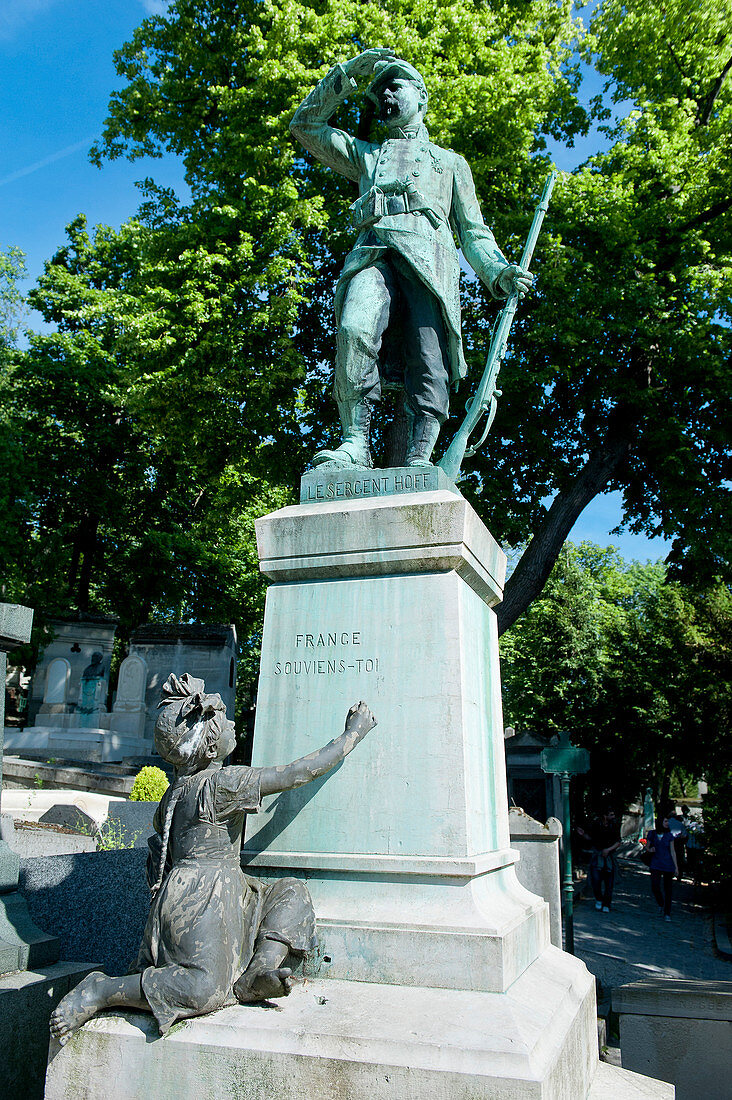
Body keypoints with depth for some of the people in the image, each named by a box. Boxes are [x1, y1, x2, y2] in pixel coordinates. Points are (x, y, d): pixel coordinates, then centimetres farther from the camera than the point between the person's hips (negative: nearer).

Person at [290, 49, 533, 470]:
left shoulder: (451, 162, 35)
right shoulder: (366, 154, 40)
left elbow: (474, 232, 24)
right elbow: (305, 123, 39)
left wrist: (499, 271, 4)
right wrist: (349, 72, 34)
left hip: (428, 258, 0)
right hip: (373, 255, 0)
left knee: (429, 363, -22)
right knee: (355, 327, -32)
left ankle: (419, 461, -28)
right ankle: (356, 443, -33)